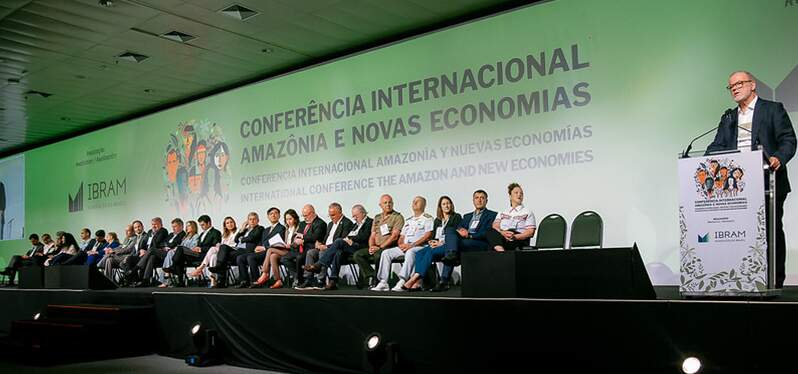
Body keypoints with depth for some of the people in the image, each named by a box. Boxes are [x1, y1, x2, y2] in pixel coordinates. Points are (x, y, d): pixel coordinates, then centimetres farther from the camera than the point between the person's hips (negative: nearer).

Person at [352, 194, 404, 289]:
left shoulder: (397, 217, -1)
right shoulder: (377, 218, 21)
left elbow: (394, 236, -11)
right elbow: (372, 235, 18)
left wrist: (380, 247, -16)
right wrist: (371, 247, -3)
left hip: (390, 247, -6)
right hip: (376, 248, 7)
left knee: (378, 255, -36)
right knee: (357, 254, -13)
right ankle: (371, 276, -19)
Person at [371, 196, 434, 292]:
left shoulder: (428, 218, 7)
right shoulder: (408, 220, 29)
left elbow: (428, 236, -7)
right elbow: (401, 237, 25)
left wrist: (411, 245, -15)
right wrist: (401, 244, -1)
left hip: (419, 247, -7)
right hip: (404, 247, 7)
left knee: (410, 252, -40)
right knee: (386, 253, -15)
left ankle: (402, 282, -47)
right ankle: (383, 282, -22)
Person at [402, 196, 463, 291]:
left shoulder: (456, 217, 9)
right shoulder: (437, 220, 27)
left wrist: (441, 242, -13)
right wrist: (433, 242, -2)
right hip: (436, 244, 6)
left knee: (430, 253, -35)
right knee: (419, 254, -26)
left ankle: (414, 278, -43)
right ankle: (418, 283, -39)